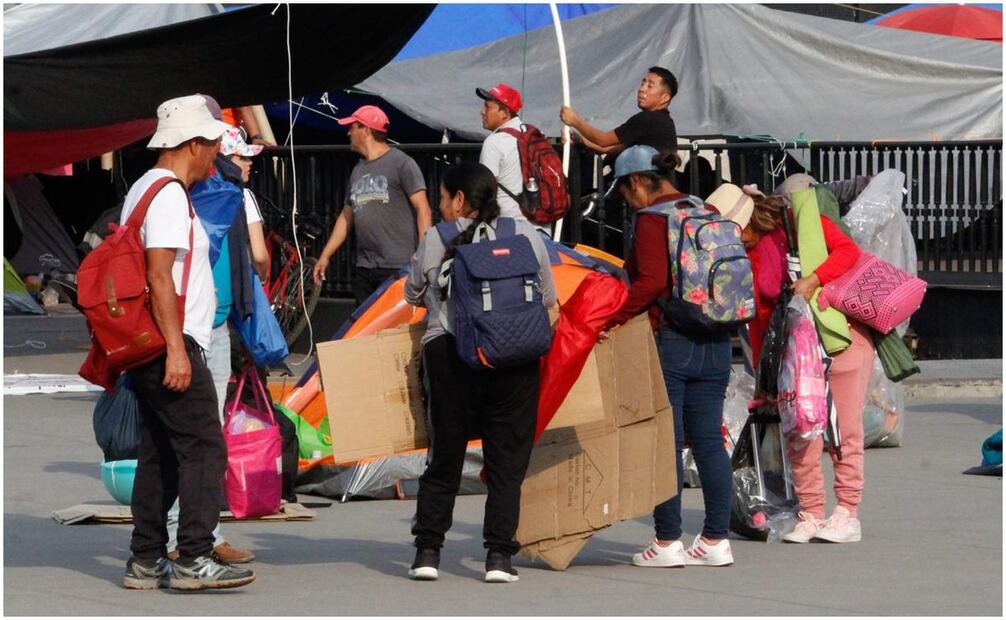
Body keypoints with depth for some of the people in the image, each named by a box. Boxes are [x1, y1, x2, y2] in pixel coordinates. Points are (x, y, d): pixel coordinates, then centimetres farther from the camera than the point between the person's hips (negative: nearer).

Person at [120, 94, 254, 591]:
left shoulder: (143, 190, 18)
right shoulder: (169, 195, -13)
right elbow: (159, 276, -21)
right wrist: (175, 350, -23)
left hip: (150, 351, 10)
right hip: (172, 348, -10)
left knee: (159, 454, 11)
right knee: (203, 449, -10)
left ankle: (146, 561, 12)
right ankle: (194, 559, -13)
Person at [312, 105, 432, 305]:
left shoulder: (402, 164, -3)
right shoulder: (358, 171, 19)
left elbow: (422, 209, -9)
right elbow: (346, 217, 26)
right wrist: (325, 255, 22)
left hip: (398, 267, -7)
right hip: (364, 269, 7)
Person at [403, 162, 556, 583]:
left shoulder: (436, 241, 1)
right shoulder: (527, 236, 3)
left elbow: (412, 294, 15)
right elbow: (548, 299, 12)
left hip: (448, 354, 0)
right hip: (515, 359, 0)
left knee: (445, 454, 11)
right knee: (507, 458, 6)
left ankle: (428, 549, 11)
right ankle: (499, 554, 0)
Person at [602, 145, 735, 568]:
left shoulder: (651, 220, -10)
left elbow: (651, 281, -21)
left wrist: (614, 320, -17)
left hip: (669, 341, -7)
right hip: (715, 342, 7)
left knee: (665, 443, 0)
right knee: (709, 442, 9)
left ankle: (667, 541, 3)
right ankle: (716, 539, 9)